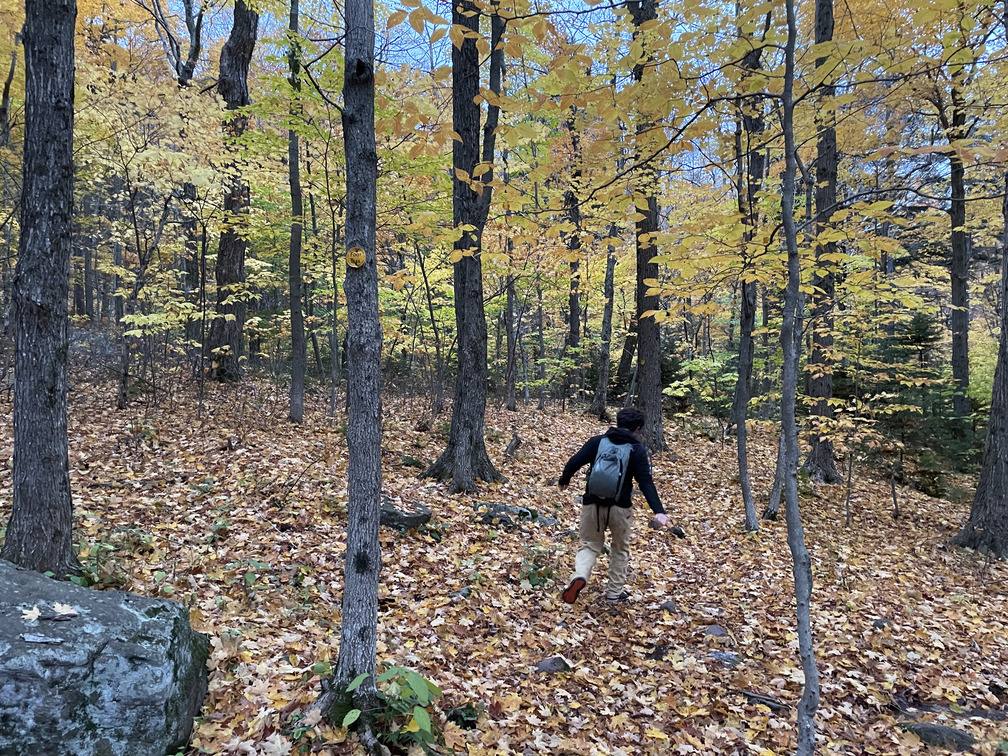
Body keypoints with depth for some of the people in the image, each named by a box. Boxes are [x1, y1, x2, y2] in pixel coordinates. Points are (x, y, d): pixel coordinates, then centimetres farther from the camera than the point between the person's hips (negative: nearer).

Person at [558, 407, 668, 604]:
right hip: (619, 508, -1)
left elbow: (573, 463, -4)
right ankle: (615, 593, 30)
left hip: (592, 504, 1)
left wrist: (564, 480, 16)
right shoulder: (638, 450, -3)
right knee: (620, 550, 22)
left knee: (590, 546, 16)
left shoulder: (597, 441, 2)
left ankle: (579, 576, -13)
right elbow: (646, 482, -14)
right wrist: (659, 511, -20)